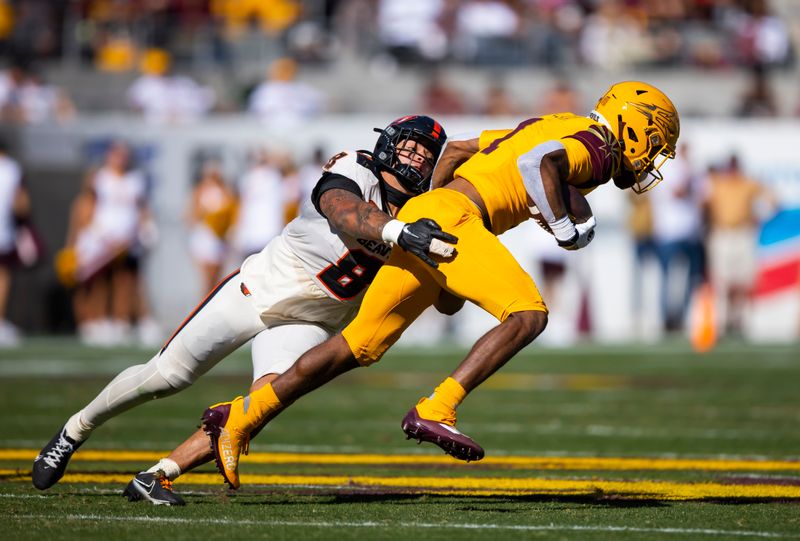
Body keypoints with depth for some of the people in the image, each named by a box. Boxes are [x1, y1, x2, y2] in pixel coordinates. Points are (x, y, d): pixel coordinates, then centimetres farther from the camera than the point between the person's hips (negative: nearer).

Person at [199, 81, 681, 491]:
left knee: (359, 348, 11)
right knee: (528, 315, -18)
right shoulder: (597, 148, -1)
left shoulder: (545, 127, 27)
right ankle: (435, 411, -26)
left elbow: (455, 150, 30)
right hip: (450, 218, -9)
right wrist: (567, 229, -12)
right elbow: (540, 161, -23)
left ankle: (240, 418, 12)